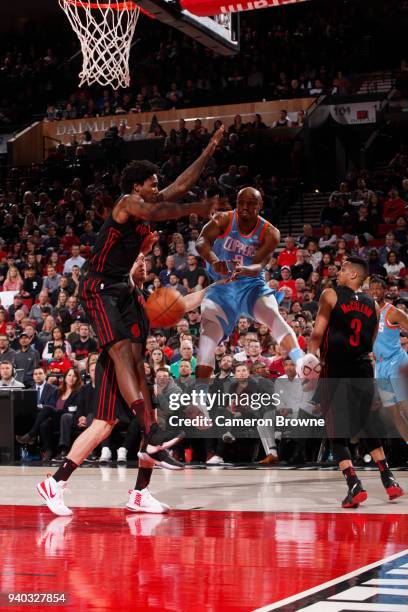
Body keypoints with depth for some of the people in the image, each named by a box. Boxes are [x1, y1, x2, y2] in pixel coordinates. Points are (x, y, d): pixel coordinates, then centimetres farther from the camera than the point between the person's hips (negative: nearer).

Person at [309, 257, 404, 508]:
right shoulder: (373, 305, 11)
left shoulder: (331, 295, -3)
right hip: (363, 372, 5)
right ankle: (389, 481, 18)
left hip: (336, 372, -5)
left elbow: (318, 334, -8)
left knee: (337, 434, 0)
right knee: (367, 427, 21)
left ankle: (355, 487, -12)